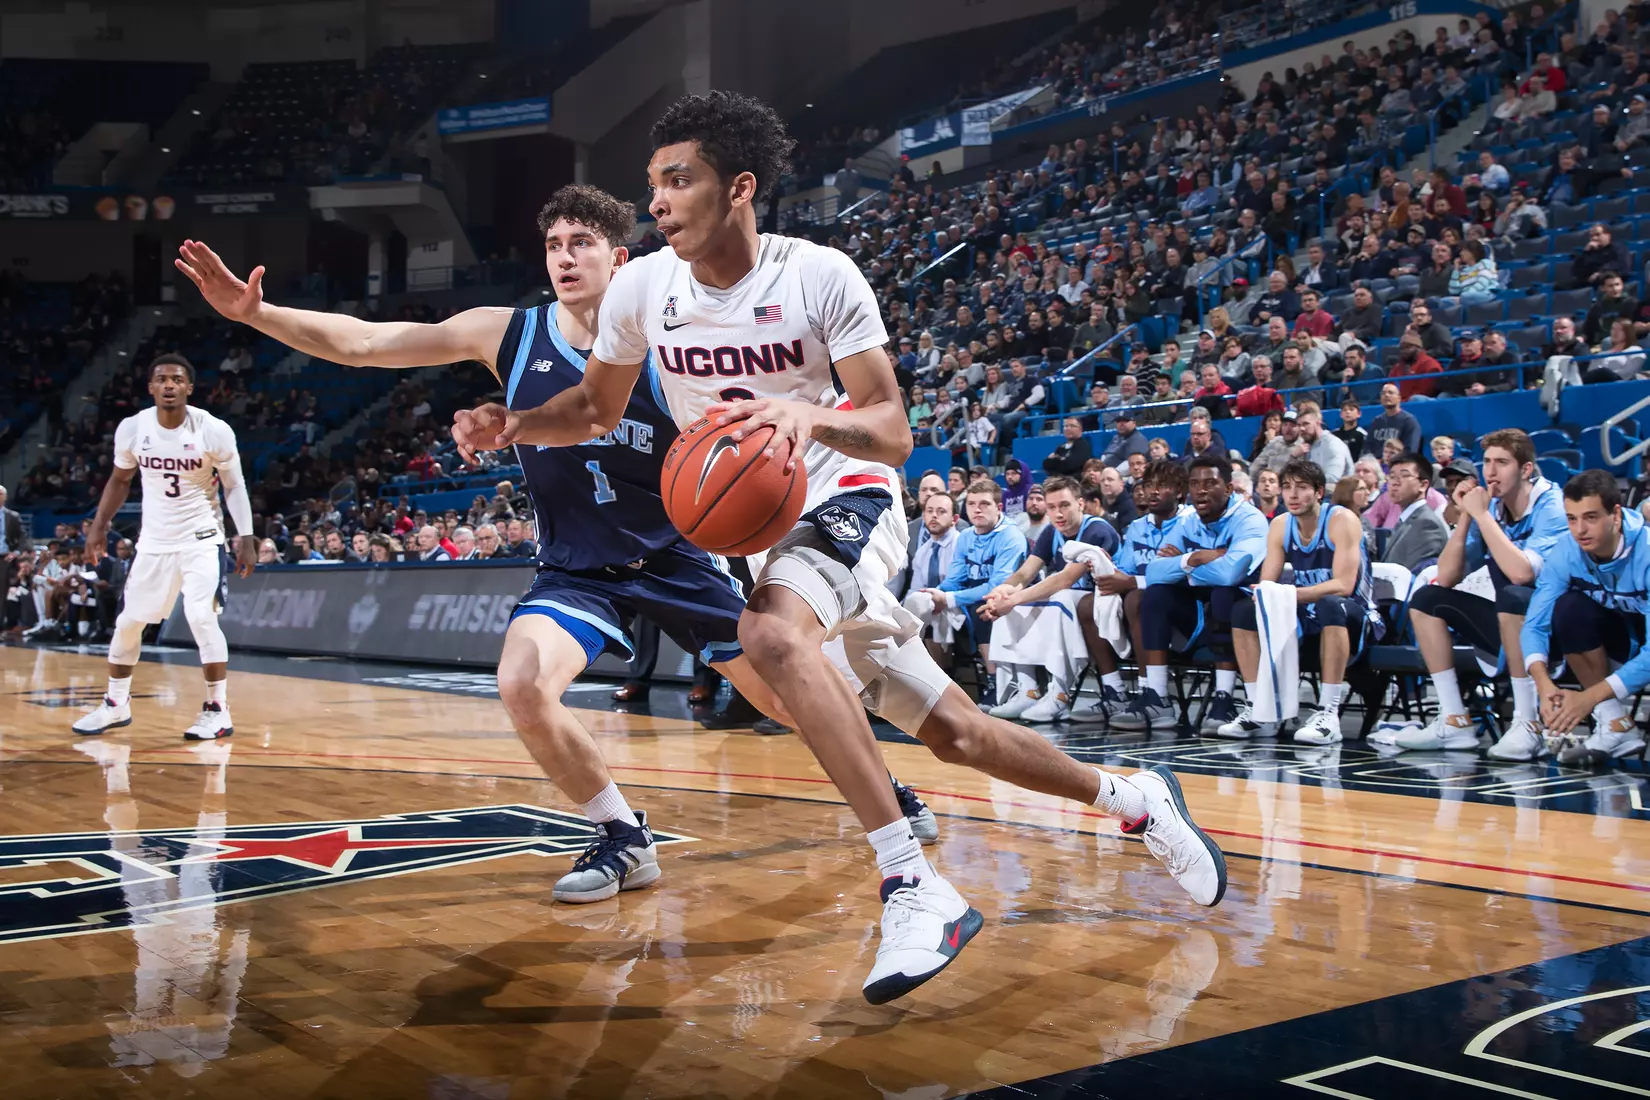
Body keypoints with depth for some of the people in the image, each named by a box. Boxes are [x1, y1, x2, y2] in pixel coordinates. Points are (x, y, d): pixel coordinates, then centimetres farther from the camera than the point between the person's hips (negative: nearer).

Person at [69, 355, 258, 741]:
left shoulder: (215, 431, -15)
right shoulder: (132, 428, -6)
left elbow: (234, 486, -6)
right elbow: (120, 480, 11)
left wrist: (246, 538, -14)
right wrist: (98, 527, 7)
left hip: (202, 538, -4)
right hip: (154, 539, 4)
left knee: (201, 617, -17)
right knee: (128, 621, 9)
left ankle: (218, 710, -6)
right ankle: (115, 705, 26)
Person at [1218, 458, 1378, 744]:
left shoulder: (1342, 520, -16)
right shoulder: (1280, 526, 2)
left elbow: (1344, 585, -26)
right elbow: (1266, 583, -1)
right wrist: (1264, 597, -27)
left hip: (1353, 616, -6)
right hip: (1308, 615, 6)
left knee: (1329, 606, -38)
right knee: (1244, 611, -11)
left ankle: (1328, 714, -35)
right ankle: (1258, 710, -10)